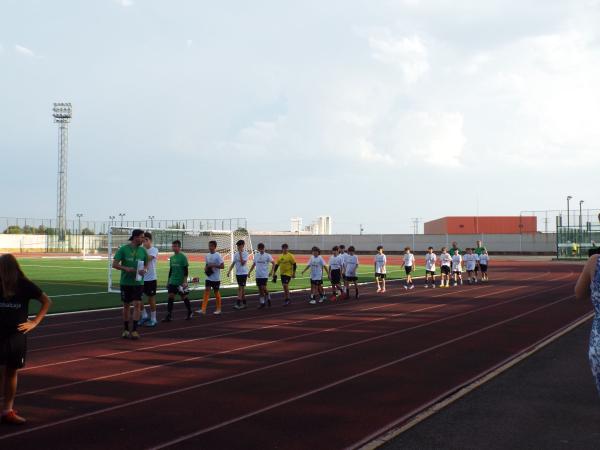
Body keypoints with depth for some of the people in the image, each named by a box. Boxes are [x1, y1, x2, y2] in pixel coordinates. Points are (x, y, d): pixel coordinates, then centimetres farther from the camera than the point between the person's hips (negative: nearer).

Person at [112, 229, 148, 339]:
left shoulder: (143, 251, 4)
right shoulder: (123, 249, -5)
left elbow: (146, 264, 14)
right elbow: (114, 264, -6)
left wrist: (144, 270, -9)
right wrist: (126, 268, -21)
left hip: (138, 282, 2)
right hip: (126, 282, -2)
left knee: (137, 304, -8)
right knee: (126, 305, 7)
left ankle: (134, 330, -6)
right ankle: (126, 330, 19)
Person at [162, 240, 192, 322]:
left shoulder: (183, 257, -10)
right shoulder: (172, 257, 9)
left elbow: (186, 270, -12)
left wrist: (185, 281, -17)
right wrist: (168, 281, 17)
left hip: (181, 282, -5)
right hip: (172, 281, 5)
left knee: (184, 297, 6)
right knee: (170, 297, -2)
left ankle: (190, 313, 23)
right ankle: (169, 315, -1)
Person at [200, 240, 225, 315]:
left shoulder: (218, 255, -12)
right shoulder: (207, 255, 6)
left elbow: (222, 266, -14)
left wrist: (213, 265, -24)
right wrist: (206, 268, -2)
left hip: (216, 278, -5)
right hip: (208, 277, 5)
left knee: (216, 292, 6)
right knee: (206, 291, -5)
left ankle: (218, 309, 21)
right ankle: (203, 310, -9)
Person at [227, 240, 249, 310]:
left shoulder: (245, 253, -10)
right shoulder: (236, 254, 9)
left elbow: (243, 263, -20)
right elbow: (233, 263, 14)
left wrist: (240, 254, -20)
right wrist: (229, 271, 4)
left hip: (243, 273, -7)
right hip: (237, 273, 7)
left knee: (240, 288, -10)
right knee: (242, 288, 11)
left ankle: (238, 304, -12)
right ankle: (243, 304, 17)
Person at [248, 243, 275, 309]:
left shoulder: (267, 256, -5)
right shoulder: (256, 255, 8)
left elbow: (273, 263, 0)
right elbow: (254, 264, 17)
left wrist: (271, 271, -8)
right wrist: (249, 272, 12)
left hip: (265, 275, -4)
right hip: (258, 275, 4)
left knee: (263, 288, -13)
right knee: (260, 289, 6)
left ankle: (268, 298, 13)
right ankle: (262, 303, 13)